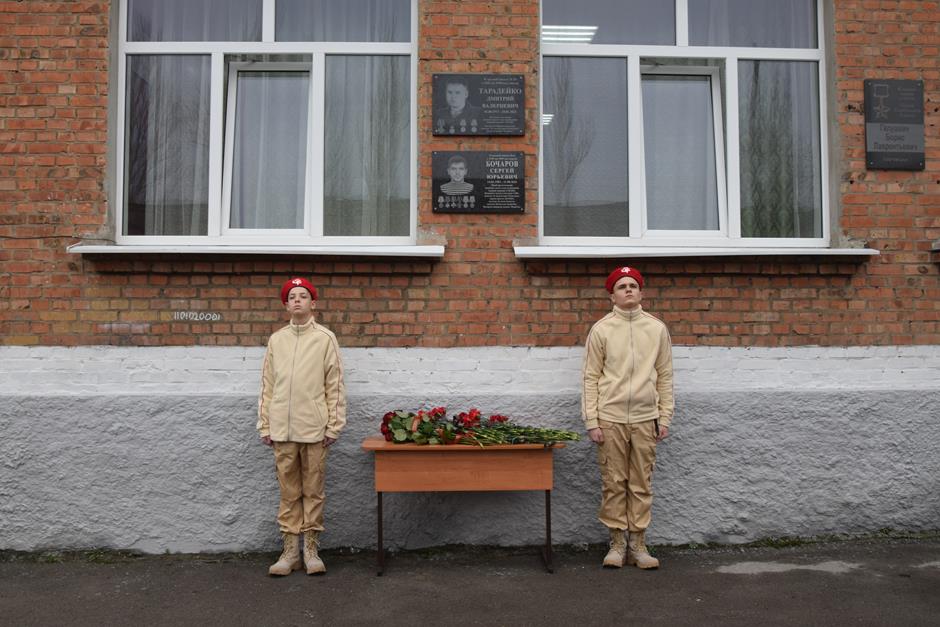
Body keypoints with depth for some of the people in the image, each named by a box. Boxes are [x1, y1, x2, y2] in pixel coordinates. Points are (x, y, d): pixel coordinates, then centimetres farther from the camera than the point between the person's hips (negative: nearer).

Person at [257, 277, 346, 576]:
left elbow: (335, 385, -1)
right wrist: (264, 425, 6)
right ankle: (290, 551, 17)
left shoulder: (325, 338, 1)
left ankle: (311, 550, 16)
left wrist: (334, 425, -5)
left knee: (313, 492, 5)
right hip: (282, 429, 3)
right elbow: (267, 385, 11)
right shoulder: (276, 339, 10)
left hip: (314, 428, -2)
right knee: (288, 492, 8)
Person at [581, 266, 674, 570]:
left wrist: (665, 417, 4)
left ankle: (638, 544, 17)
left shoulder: (657, 328, 6)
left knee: (641, 484, 7)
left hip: (645, 419, 2)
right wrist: (591, 421, -6)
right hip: (610, 419, -1)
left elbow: (665, 376, 9)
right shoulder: (601, 329, 0)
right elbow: (591, 377, -1)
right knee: (613, 483, 4)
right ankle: (617, 543, 17)